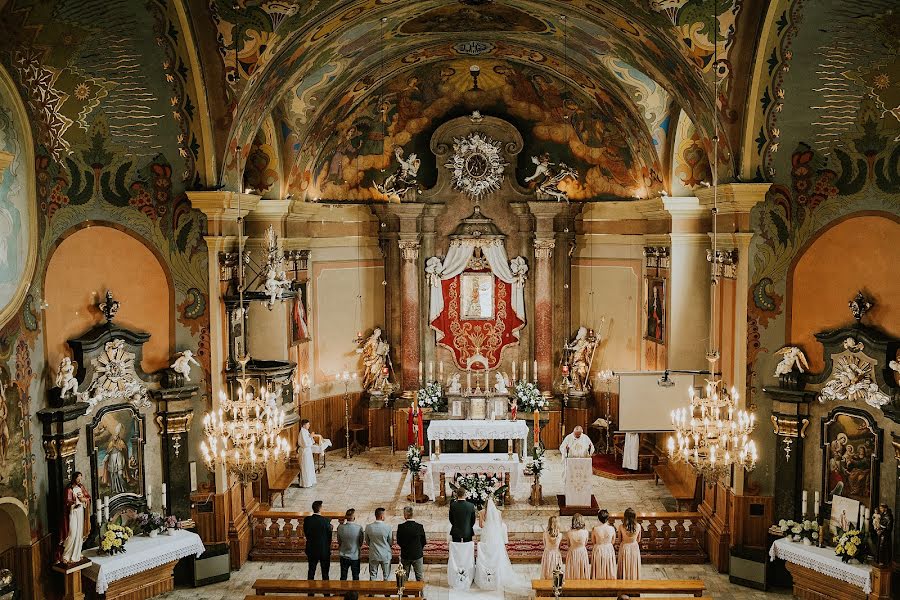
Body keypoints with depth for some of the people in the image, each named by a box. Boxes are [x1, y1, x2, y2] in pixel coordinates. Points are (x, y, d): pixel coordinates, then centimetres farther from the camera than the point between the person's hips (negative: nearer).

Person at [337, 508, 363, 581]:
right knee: (356, 577, 15)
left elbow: (339, 542, -1)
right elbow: (361, 543, -6)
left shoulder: (341, 527, -13)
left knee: (343, 577, 16)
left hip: (343, 556, 2)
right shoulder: (359, 528, -18)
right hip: (355, 556, -2)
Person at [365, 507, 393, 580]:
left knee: (372, 575, 16)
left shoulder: (368, 527, -10)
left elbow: (367, 542, 3)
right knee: (386, 576, 13)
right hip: (385, 555, -2)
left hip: (373, 555, 2)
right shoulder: (387, 527, -17)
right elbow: (391, 543, -6)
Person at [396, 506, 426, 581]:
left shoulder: (401, 527, -15)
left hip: (405, 555, 0)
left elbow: (398, 542, -5)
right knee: (419, 577, 11)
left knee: (404, 578, 16)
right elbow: (423, 542, -4)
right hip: (418, 555, 0)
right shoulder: (419, 526, -14)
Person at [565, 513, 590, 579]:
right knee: (583, 572, 13)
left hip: (572, 552, 0)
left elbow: (569, 545, 0)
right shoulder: (585, 532, -14)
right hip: (583, 552, 0)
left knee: (572, 574, 10)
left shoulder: (569, 532, -15)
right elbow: (585, 543, 3)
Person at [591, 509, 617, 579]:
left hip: (598, 550, -1)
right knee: (609, 569, 17)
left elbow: (593, 541, -3)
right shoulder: (612, 529, -13)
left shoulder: (595, 529, -16)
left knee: (598, 571, 12)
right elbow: (613, 541, 0)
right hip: (609, 550, 1)